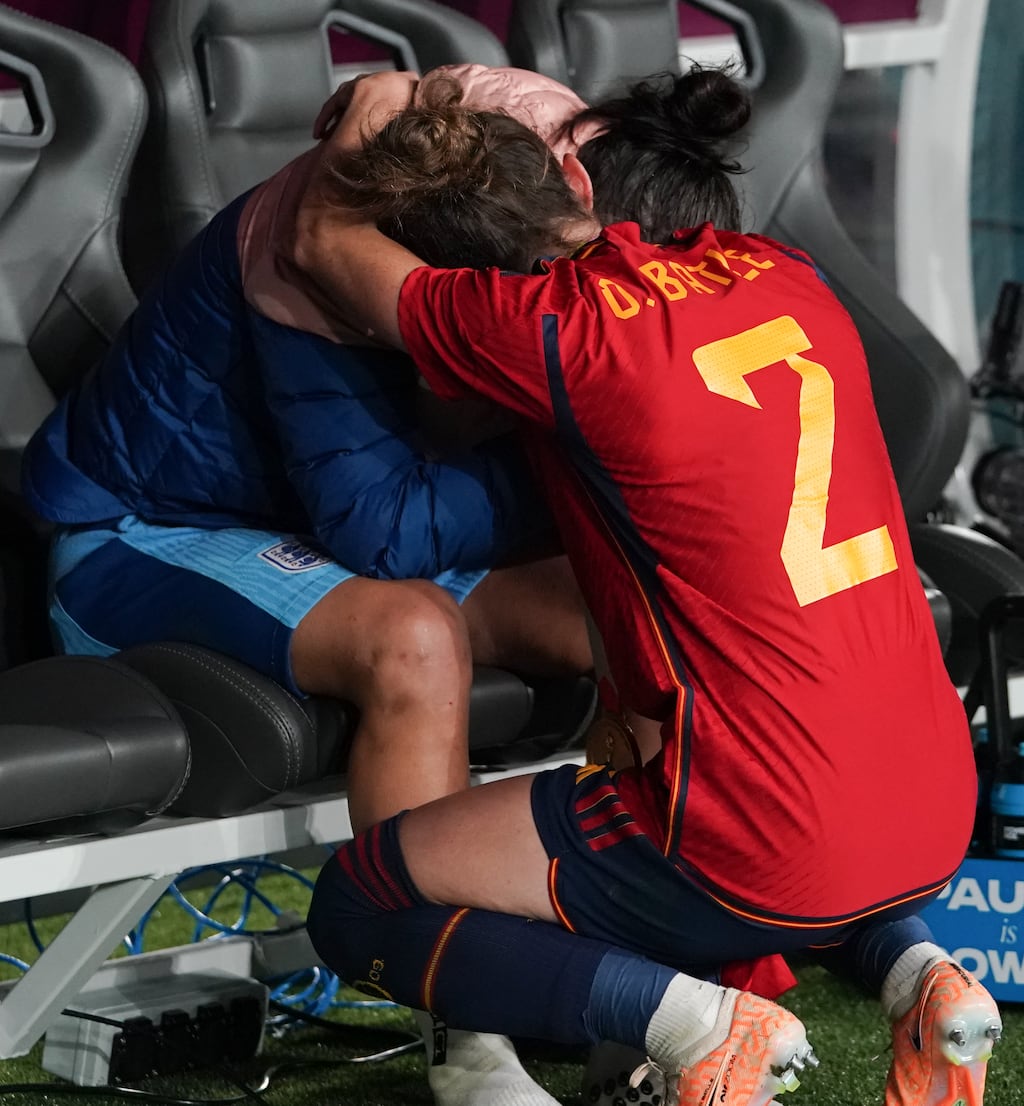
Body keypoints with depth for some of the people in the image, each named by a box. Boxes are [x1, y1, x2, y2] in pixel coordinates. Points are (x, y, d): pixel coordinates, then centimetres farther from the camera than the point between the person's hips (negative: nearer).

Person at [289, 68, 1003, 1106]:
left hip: (764, 846, -6)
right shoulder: (787, 278, 9)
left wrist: (375, 121, 26)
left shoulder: (559, 326, -9)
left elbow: (323, 241, 8)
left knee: (352, 908, 11)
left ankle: (692, 1019, -9)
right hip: (934, 817, 6)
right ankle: (911, 965, 13)